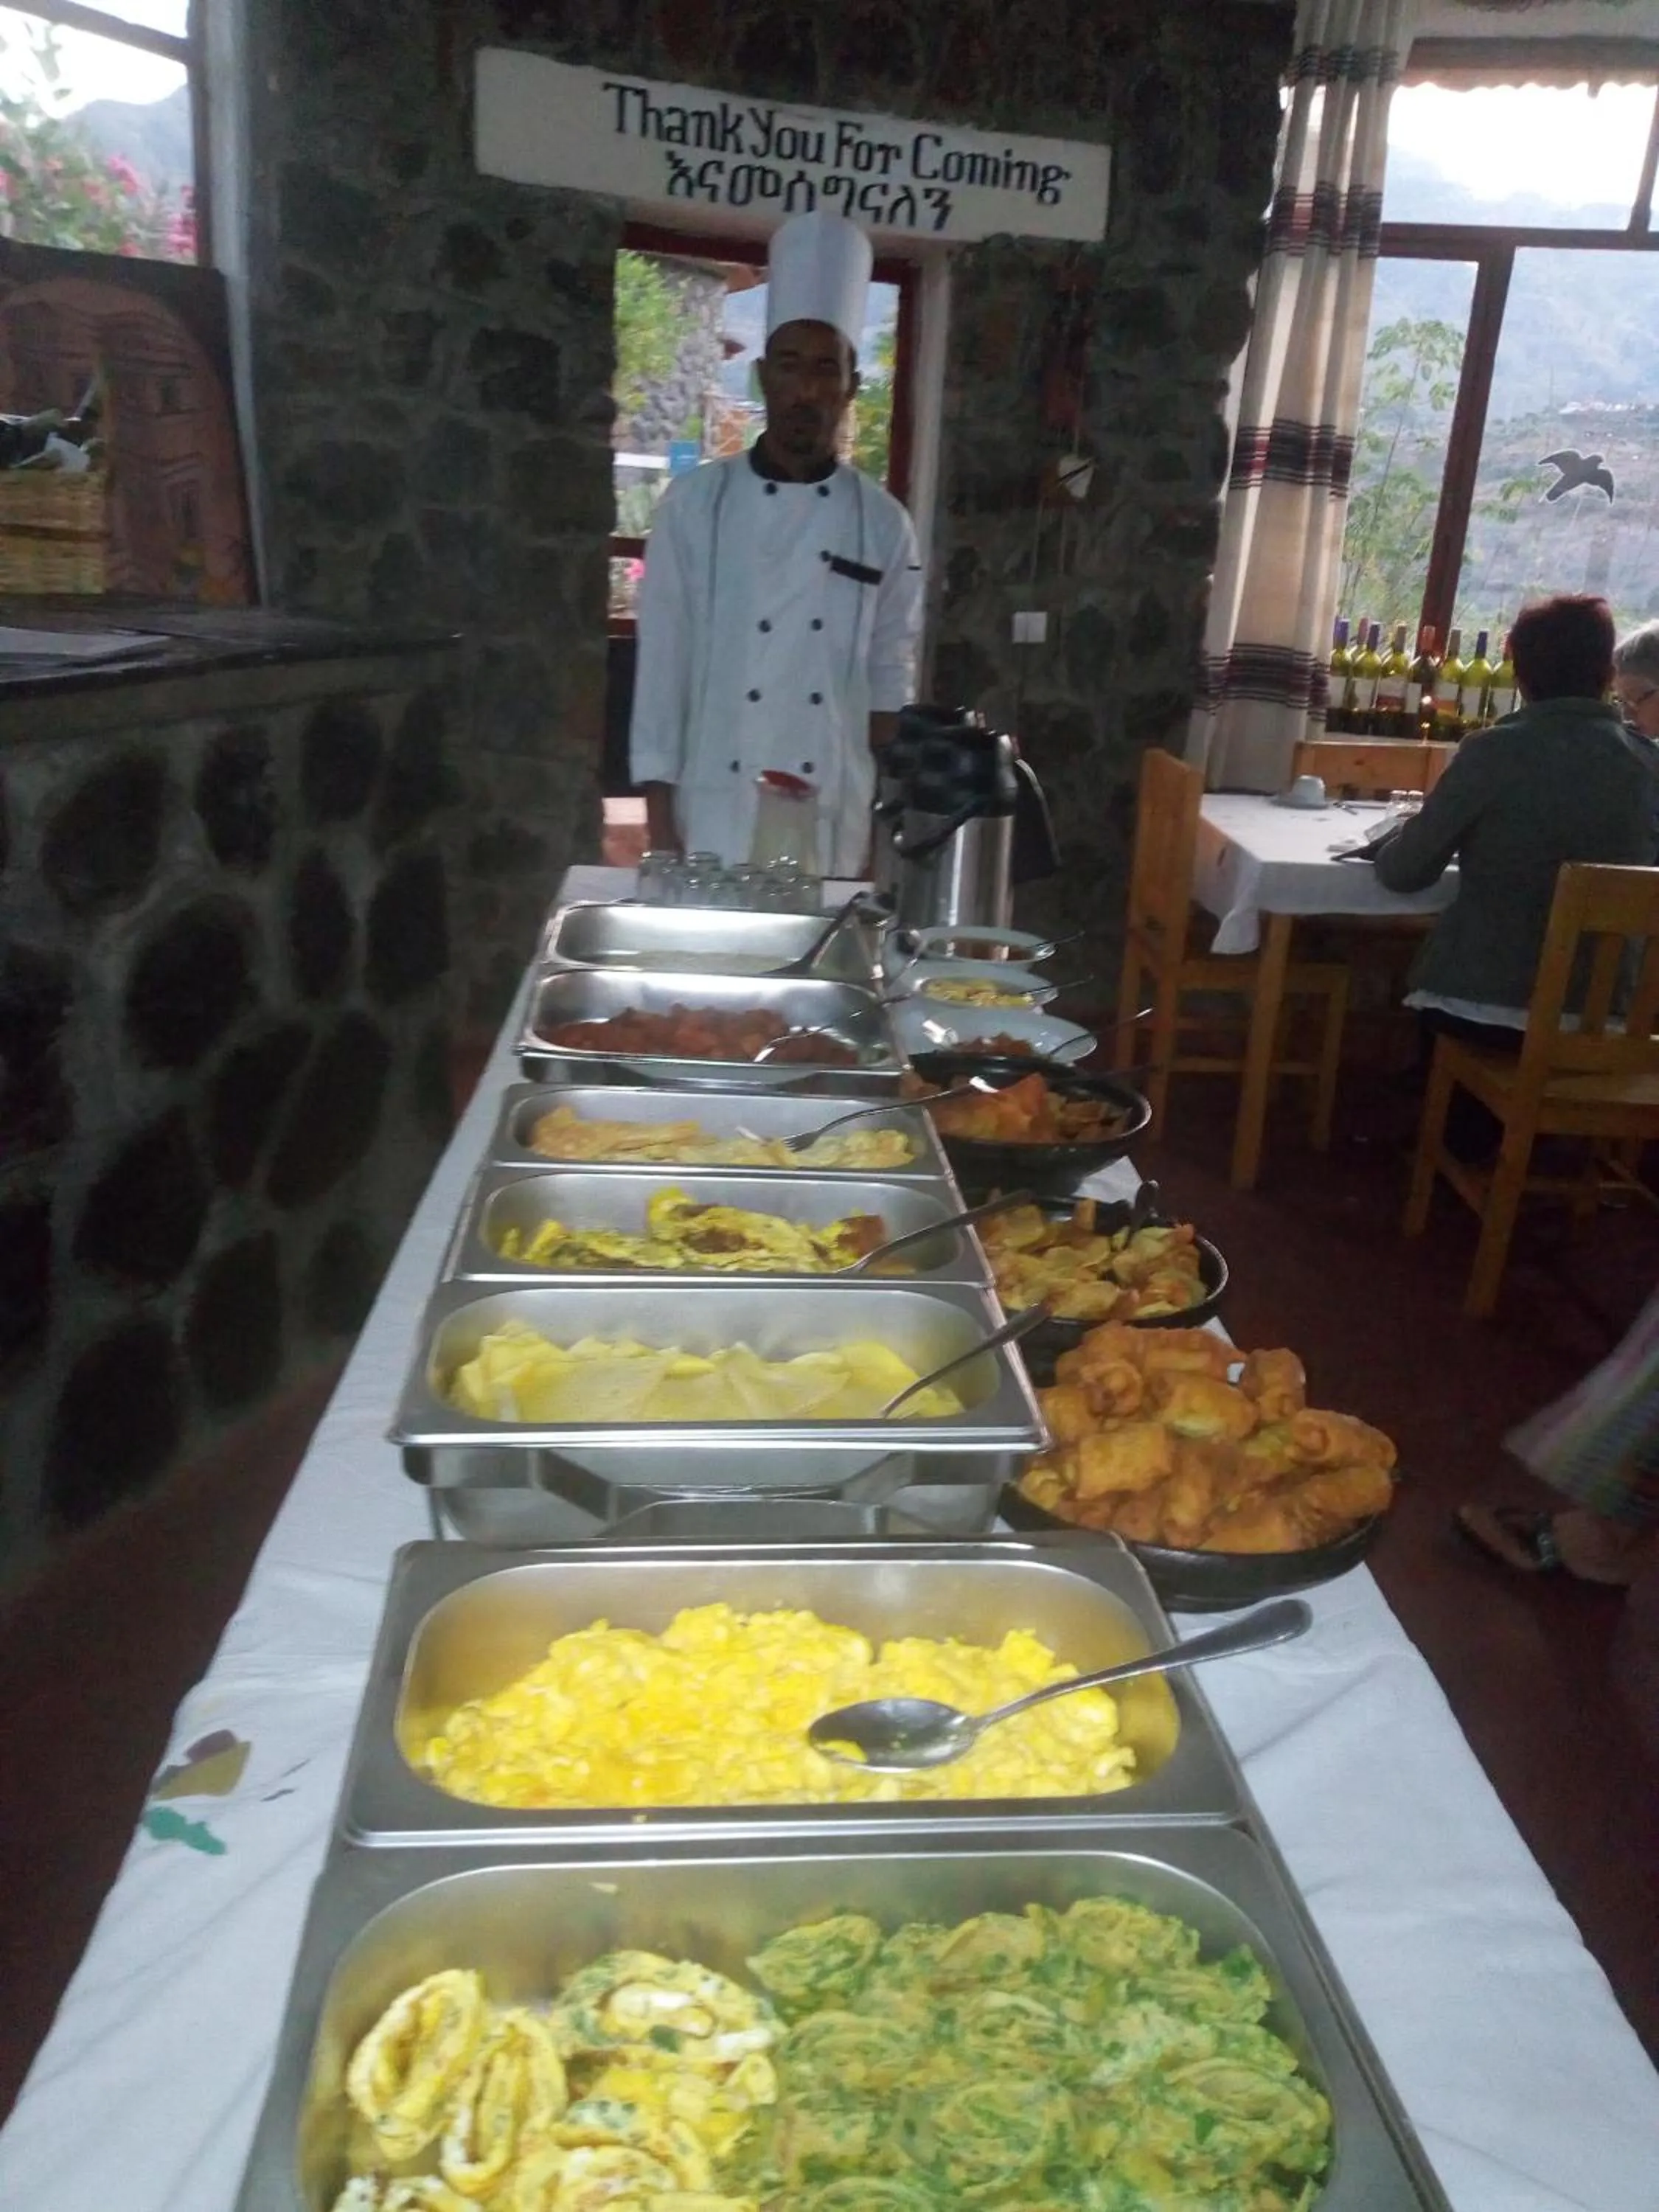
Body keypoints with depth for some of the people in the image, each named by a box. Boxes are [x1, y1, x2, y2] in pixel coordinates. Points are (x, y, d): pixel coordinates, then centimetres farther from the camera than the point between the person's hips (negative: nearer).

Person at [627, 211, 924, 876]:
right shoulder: (695, 503, -1)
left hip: (830, 834, 2)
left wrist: (886, 842, 4)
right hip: (712, 825, -1)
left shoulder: (884, 526, 5)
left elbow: (890, 688, 9)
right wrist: (660, 824, -5)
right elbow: (662, 668, -1)